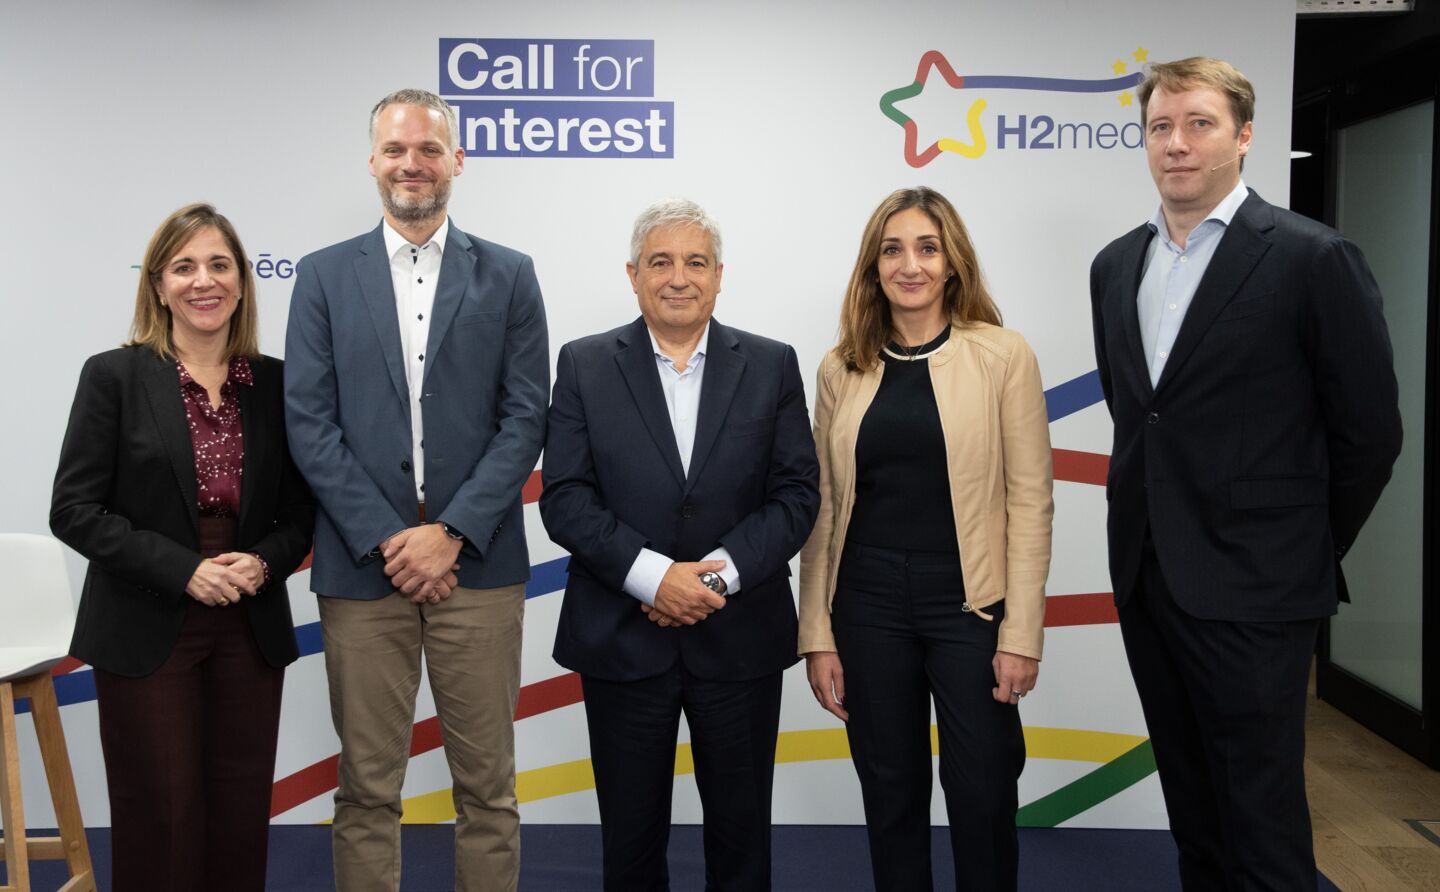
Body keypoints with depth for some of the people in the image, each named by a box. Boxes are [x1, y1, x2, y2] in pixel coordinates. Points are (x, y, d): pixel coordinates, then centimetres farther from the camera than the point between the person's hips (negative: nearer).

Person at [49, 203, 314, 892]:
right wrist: (183, 569, -16)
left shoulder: (274, 383, 5)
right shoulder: (113, 376, -3)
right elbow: (74, 510, -6)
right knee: (162, 817, 4)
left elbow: (301, 510, 10)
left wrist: (264, 561, -11)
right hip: (146, 634, -3)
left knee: (242, 816, 9)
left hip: (250, 632, 3)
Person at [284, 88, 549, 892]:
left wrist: (450, 534, -10)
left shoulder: (509, 276, 6)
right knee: (367, 790, 9)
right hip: (363, 564, 1)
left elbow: (525, 419, 0)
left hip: (477, 564, 0)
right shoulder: (324, 276, 7)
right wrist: (386, 538, -9)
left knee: (488, 786, 7)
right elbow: (310, 424, 0)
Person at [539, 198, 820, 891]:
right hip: (623, 642, 0)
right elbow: (564, 498, -6)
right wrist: (654, 575, -17)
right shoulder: (585, 365, 1)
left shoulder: (771, 366, 3)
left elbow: (796, 492, -2)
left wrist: (722, 573, -15)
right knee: (630, 836, 13)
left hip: (740, 642, 1)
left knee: (741, 831, 13)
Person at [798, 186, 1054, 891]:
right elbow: (823, 505, 6)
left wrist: (1022, 635, -9)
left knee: (983, 794, 5)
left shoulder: (1003, 356, -4)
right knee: (889, 792, 12)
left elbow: (1029, 501, -5)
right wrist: (818, 634, 3)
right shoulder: (842, 368, 5)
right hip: (869, 604, 3)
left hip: (969, 602, -2)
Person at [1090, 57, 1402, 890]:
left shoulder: (1313, 258, -9)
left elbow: (1369, 431, -5)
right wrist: (1162, 516, 13)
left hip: (1249, 586, -6)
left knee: (1261, 815, 3)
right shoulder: (1116, 265, 9)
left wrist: (1309, 553, 2)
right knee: (1190, 799, 17)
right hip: (1146, 574, 6)